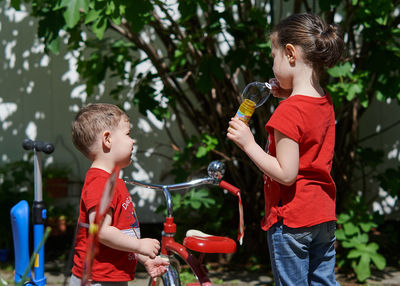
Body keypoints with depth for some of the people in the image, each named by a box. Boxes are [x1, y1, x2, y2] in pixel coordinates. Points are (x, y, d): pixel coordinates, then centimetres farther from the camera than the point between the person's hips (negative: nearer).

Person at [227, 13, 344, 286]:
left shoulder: (288, 112, -20)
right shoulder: (326, 102, 4)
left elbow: (286, 174, -23)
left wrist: (248, 143, -17)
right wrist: (288, 96, 12)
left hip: (291, 219, -8)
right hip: (324, 216, 8)